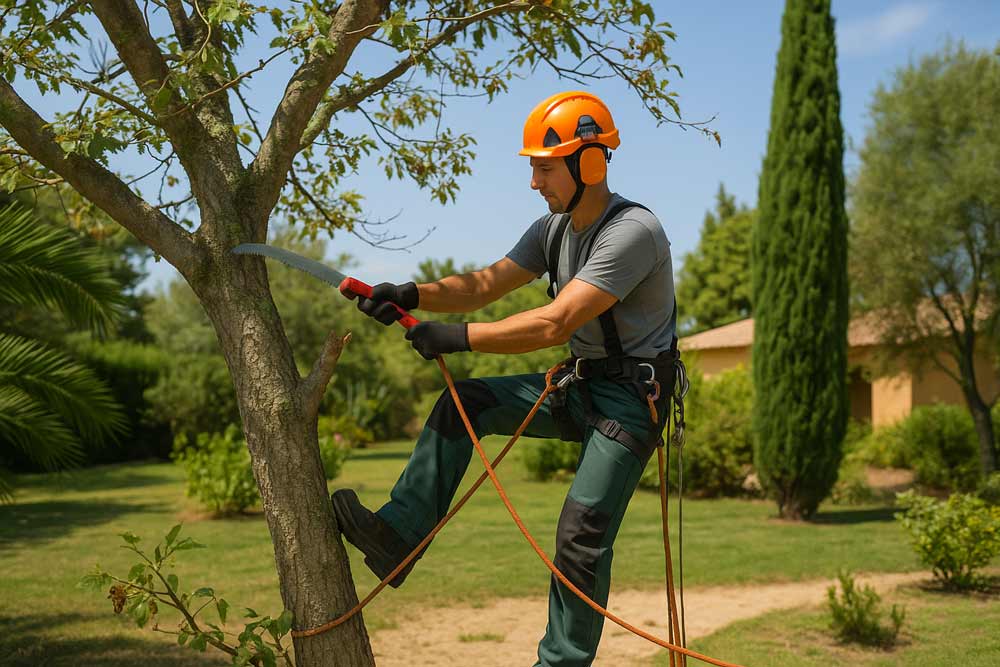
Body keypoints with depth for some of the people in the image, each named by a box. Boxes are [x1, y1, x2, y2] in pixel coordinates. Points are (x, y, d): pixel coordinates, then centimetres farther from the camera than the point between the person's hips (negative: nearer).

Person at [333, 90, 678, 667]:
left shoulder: (633, 231, -23)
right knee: (462, 404, -5)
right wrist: (413, 294, -14)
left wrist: (458, 337, -28)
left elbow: (555, 324, -30)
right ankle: (398, 536, -9)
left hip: (631, 397, -8)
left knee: (583, 535, -15)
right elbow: (486, 285, 3)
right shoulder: (554, 229, 6)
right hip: (578, 386, 8)